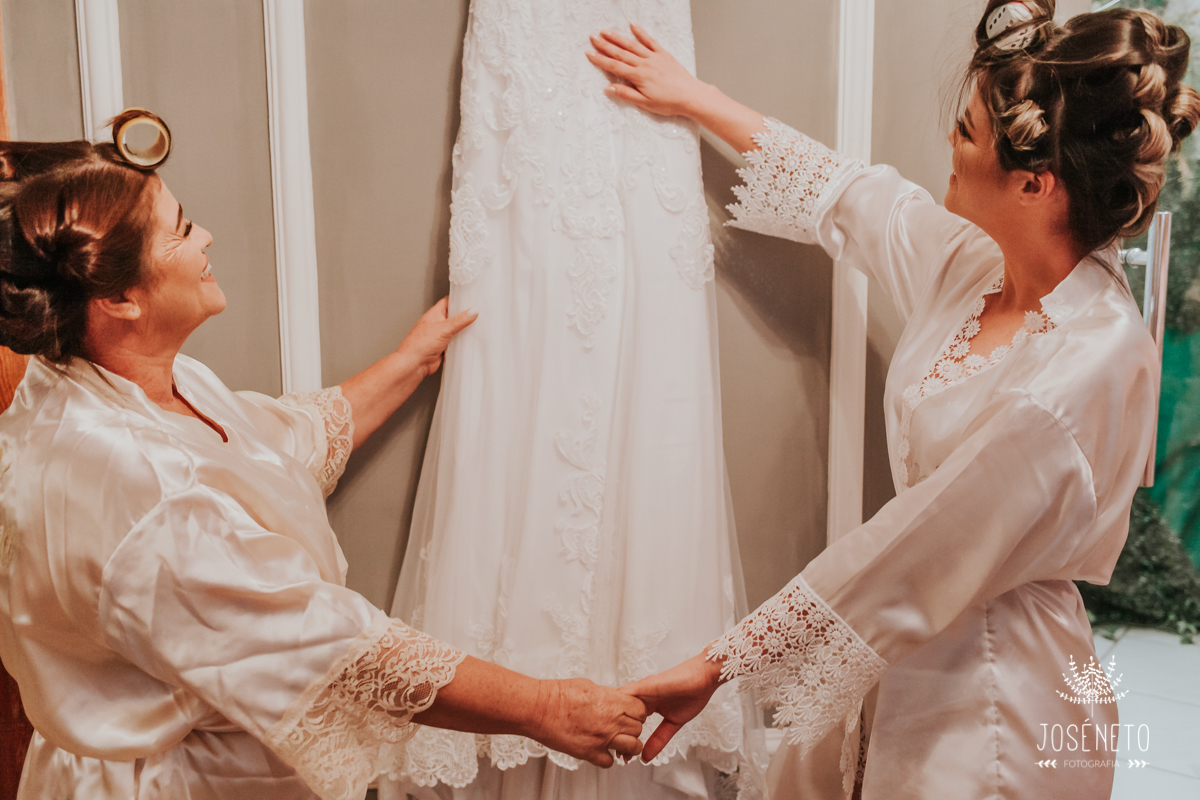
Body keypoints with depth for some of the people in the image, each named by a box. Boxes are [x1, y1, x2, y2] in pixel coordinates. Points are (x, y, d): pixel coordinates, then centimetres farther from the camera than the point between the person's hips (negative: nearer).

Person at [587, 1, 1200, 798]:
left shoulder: (1080, 378, -29)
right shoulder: (981, 264, -4)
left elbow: (900, 567, -25)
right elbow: (851, 199, 12)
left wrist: (717, 665, -17)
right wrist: (696, 97, 22)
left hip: (989, 715, -7)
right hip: (912, 664, 7)